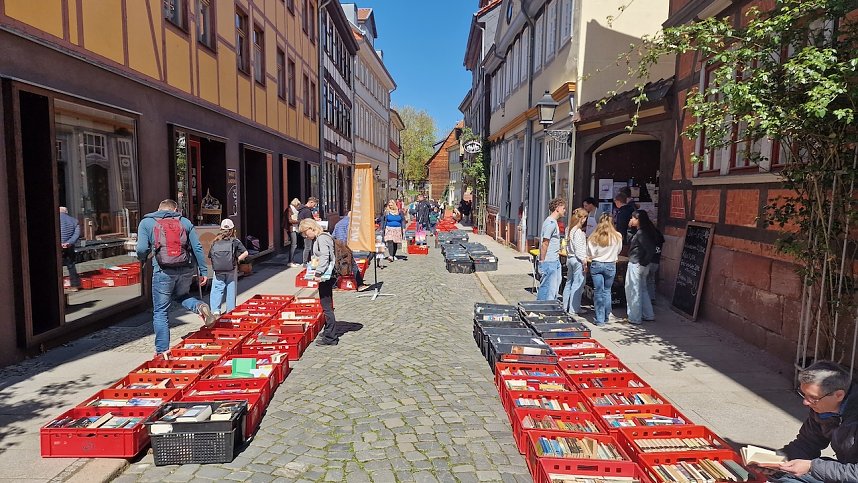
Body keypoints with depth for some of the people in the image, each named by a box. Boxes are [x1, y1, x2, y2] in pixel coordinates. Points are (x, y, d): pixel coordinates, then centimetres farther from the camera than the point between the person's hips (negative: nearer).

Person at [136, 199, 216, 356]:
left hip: (163, 271, -2)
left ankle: (162, 351, 9)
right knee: (181, 296, 30)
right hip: (186, 270, 3)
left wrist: (143, 260, 16)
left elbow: (142, 249, -6)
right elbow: (198, 248, 5)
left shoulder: (146, 222, 7)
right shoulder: (185, 222, 12)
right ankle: (200, 306, -1)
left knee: (160, 312, 9)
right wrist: (204, 271, 7)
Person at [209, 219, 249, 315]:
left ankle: (215, 310, -7)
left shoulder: (215, 242, 9)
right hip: (231, 271, -1)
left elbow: (210, 256, 8)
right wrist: (237, 259, 7)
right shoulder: (235, 241, 3)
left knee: (216, 290, 7)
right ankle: (230, 311, 14)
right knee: (231, 291, 8)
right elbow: (245, 253, -3)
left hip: (218, 271, 1)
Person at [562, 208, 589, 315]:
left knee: (569, 282, 15)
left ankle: (565, 306, 21)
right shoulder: (578, 231, -16)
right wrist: (584, 260, -14)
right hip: (577, 259, -9)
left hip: (570, 258, 9)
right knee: (578, 284, -3)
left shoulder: (569, 229, 10)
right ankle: (574, 309, 1)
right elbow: (578, 247, -17)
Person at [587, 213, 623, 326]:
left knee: (598, 291, 6)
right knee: (607, 290, 16)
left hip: (596, 265, 0)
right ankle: (606, 316, 25)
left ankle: (600, 319, 9)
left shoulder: (593, 237, -7)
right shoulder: (617, 236, -6)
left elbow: (590, 254, -5)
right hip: (610, 265, 0)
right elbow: (618, 252, 6)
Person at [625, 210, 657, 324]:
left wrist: (643, 263, -16)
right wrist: (630, 227, 8)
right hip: (637, 265, 10)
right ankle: (648, 315, 27)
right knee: (642, 290, 19)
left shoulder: (641, 233, -19)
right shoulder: (638, 231, 8)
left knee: (633, 291, 1)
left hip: (636, 265, -10)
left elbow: (651, 250, -25)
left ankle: (635, 318, 9)